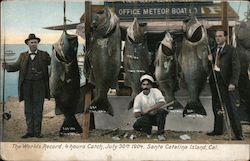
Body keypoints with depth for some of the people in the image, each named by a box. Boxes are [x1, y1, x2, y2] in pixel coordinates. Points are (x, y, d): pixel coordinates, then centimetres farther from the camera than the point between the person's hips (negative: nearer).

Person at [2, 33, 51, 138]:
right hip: (27, 85, 2)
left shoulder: (44, 55, 8)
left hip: (39, 85, -2)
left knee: (38, 109, -1)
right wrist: (5, 65, -12)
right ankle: (30, 131, 11)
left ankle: (37, 132, 6)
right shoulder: (23, 56, 12)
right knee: (28, 109, 5)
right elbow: (15, 67, 5)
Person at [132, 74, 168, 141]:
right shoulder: (138, 97, -5)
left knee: (162, 111, -34)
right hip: (146, 118, 1)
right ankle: (148, 132, 8)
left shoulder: (155, 91, -8)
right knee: (136, 126, -27)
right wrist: (148, 113, -18)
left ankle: (160, 134, -18)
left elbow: (162, 103, -24)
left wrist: (149, 109, -26)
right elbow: (136, 114, -7)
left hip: (157, 116, -1)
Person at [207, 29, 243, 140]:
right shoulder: (215, 51, 18)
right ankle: (218, 130, 23)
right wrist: (210, 60, 0)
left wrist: (233, 83, -20)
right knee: (216, 107, 11)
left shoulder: (231, 50, -3)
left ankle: (238, 134, -5)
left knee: (231, 108, -8)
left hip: (226, 82, -7)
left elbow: (236, 67, -10)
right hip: (215, 81, 7)